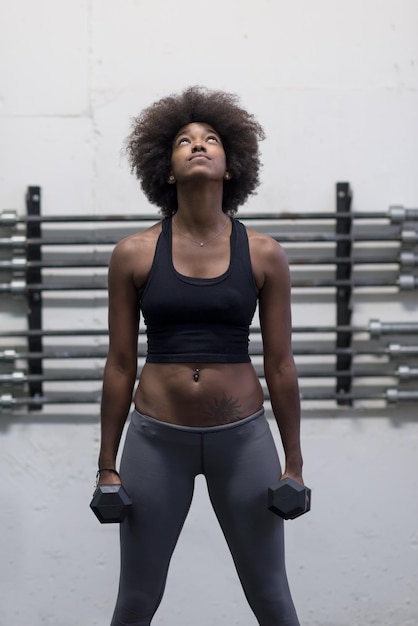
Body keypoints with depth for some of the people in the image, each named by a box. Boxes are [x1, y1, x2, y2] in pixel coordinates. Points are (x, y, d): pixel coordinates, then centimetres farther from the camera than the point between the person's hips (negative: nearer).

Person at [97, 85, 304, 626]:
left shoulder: (263, 255, -2)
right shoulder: (134, 254, -2)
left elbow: (279, 365, 3)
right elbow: (120, 364, 2)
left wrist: (294, 462, 4)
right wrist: (107, 464, 4)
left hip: (242, 437, 0)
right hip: (156, 438, 0)